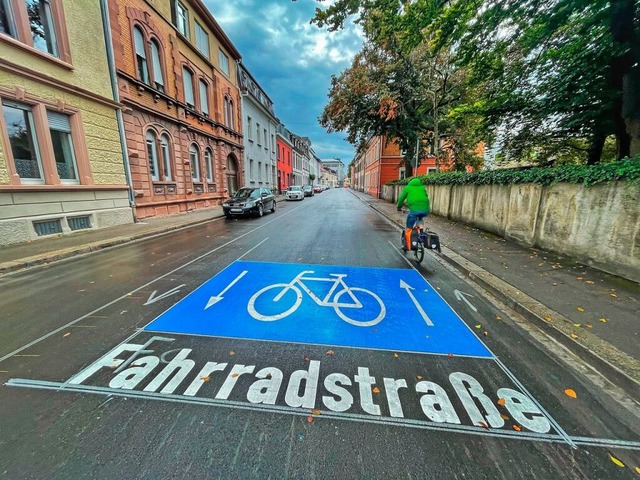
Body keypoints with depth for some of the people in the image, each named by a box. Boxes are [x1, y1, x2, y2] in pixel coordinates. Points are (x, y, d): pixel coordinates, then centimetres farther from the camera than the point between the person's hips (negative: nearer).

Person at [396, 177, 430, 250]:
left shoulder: (407, 187, 17)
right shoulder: (422, 187, 27)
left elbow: (401, 199, 19)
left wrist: (399, 207, 36)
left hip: (414, 210, -4)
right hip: (426, 210, 4)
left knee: (409, 229, 12)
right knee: (419, 218, 38)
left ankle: (408, 246, 14)